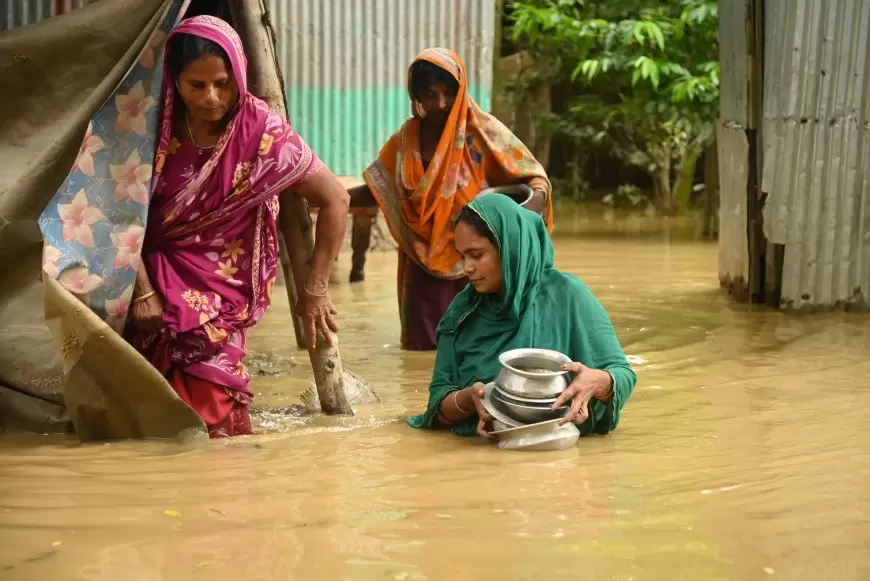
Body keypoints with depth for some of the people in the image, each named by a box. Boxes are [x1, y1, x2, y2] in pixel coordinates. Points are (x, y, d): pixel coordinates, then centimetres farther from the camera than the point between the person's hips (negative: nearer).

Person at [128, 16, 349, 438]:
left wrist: (316, 288, -4)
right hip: (160, 279, 1)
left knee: (209, 413, -8)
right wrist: (142, 289, -12)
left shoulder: (262, 130, -13)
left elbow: (334, 199, -7)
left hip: (221, 292, -1)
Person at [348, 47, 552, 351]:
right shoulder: (407, 139, 5)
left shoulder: (483, 131, -7)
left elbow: (535, 181, -9)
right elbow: (377, 190, 10)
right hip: (426, 270, 3)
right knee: (428, 354, 8)